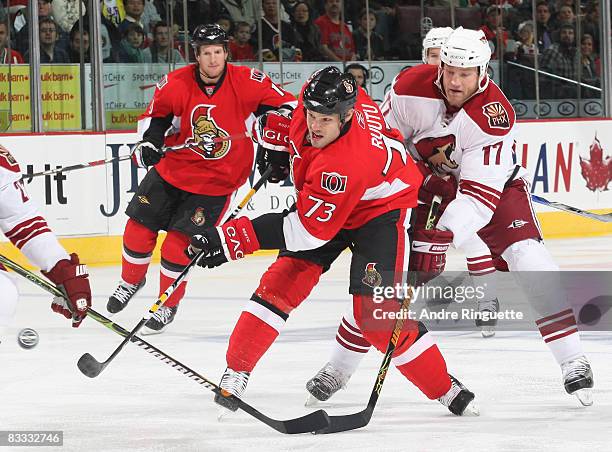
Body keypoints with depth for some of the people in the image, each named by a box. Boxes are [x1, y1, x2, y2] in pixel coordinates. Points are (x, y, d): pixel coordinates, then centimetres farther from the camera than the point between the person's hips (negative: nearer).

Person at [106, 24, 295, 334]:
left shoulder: (246, 82, -17)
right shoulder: (176, 84, -12)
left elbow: (283, 104, -8)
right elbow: (156, 113, 5)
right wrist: (149, 140, -11)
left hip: (216, 181, -3)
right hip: (172, 167, 3)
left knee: (179, 243, -9)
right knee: (139, 227, 5)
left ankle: (168, 305, 13)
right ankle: (131, 281, 36)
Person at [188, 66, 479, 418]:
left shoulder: (346, 164, -41)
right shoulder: (317, 96, -22)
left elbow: (308, 229, -37)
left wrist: (233, 240, -39)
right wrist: (278, 136, 6)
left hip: (382, 208, -7)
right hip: (325, 201, 7)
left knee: (376, 310, -17)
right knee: (283, 282, -8)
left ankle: (446, 389, -1)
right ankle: (236, 372, -2)